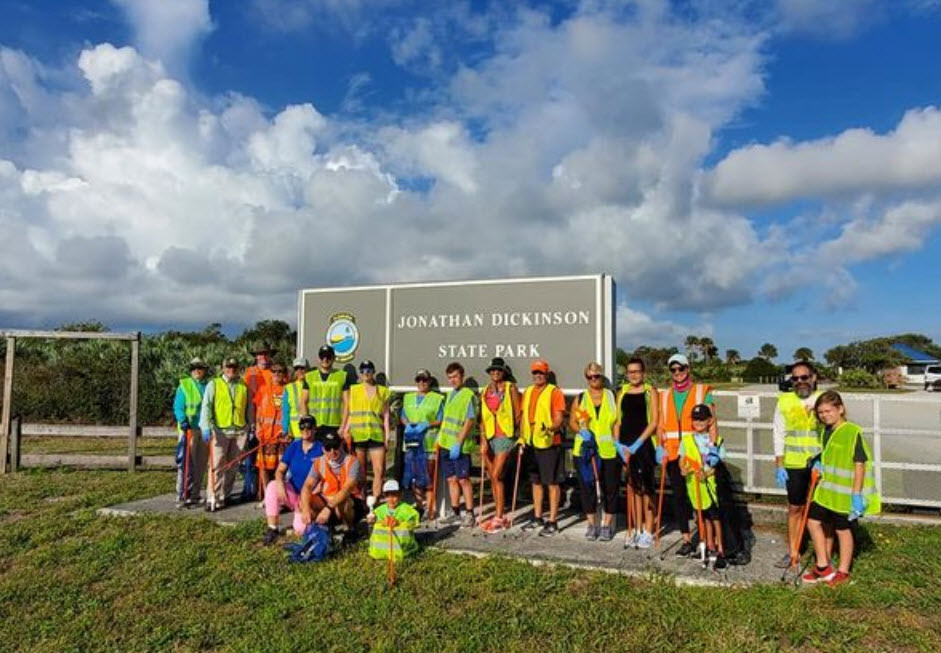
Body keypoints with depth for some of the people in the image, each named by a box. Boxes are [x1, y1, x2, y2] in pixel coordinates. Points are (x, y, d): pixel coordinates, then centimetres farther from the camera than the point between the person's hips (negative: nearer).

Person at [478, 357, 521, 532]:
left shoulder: (511, 388, 1)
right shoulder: (485, 391, 14)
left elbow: (518, 414, 0)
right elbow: (482, 417, 9)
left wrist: (520, 436, -6)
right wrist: (483, 439, 0)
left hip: (505, 436, -5)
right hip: (489, 437, 5)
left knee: (496, 476, -11)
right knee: (493, 478, 7)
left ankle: (499, 518, -3)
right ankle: (500, 517, 18)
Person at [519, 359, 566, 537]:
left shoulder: (555, 392, -6)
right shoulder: (527, 392, 14)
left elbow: (559, 418, -11)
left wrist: (550, 428, -31)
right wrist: (522, 438, 8)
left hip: (549, 443, -6)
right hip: (531, 444, 6)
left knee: (552, 483, 0)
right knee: (536, 481, 15)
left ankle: (552, 522, 7)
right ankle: (537, 518, 26)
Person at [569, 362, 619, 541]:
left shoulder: (612, 397, 7)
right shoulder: (580, 399, 10)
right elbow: (572, 422, 8)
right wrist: (582, 431, -11)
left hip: (609, 451, -1)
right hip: (585, 450, 1)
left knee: (610, 488, 3)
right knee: (587, 486, 4)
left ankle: (607, 525, 16)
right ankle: (592, 524, 18)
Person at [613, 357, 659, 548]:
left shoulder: (650, 391, -1)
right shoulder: (622, 392, 11)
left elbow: (654, 421, -7)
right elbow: (618, 420, 11)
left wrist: (637, 443, -13)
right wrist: (619, 444, -1)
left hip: (644, 444, -4)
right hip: (625, 447, 4)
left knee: (646, 489, 0)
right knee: (633, 488, 10)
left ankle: (648, 532, 8)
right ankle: (637, 530, 18)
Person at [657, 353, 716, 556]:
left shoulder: (702, 392, 2)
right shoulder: (665, 396, 14)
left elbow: (712, 422, -6)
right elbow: (660, 425, 14)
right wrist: (660, 447, 0)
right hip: (672, 454, 4)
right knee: (679, 496, 7)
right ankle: (686, 540, 16)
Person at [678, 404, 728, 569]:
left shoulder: (716, 440, -2)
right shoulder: (686, 440, 5)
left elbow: (720, 463, -5)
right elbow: (682, 460, 7)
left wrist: (708, 473, -20)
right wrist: (683, 468, -14)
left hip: (712, 483, -3)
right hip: (694, 484, 3)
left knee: (715, 516, -2)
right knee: (705, 516, 12)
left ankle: (720, 550, 7)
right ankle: (710, 548, 24)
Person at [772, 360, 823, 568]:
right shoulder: (784, 401, 2)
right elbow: (779, 434, 5)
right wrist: (779, 465, 1)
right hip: (794, 464, 1)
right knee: (794, 508, 9)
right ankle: (792, 552, 20)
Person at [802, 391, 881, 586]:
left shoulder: (853, 432, -17)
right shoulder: (825, 432, 6)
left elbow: (860, 465, -18)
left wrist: (856, 495, -20)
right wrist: (819, 465, 1)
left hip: (844, 492, -8)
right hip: (826, 489, 8)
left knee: (842, 529, 6)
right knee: (814, 521, 10)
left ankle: (843, 572, 23)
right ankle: (824, 567, 24)